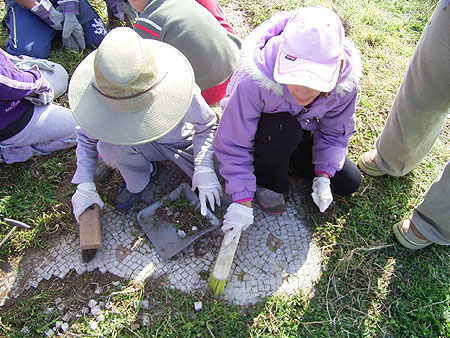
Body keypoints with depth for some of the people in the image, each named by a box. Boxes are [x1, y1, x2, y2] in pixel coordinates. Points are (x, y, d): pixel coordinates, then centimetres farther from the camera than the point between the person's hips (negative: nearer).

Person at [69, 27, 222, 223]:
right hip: (143, 148, 1)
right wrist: (85, 185, -18)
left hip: (181, 142, -1)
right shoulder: (99, 103, -27)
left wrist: (203, 168, -32)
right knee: (107, 146, -31)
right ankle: (136, 181, 1)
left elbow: (207, 126, -19)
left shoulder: (181, 93, -35)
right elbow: (86, 138, -10)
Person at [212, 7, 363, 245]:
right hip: (261, 132, -3)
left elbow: (335, 132, -8)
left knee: (349, 183, -1)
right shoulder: (254, 79, -40)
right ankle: (269, 182, -7)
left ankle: (286, 159, 17)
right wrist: (243, 200, -28)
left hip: (301, 133, 4)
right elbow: (233, 144, -29)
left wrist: (323, 176, -17)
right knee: (283, 130, -39)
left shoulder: (346, 81, -28)